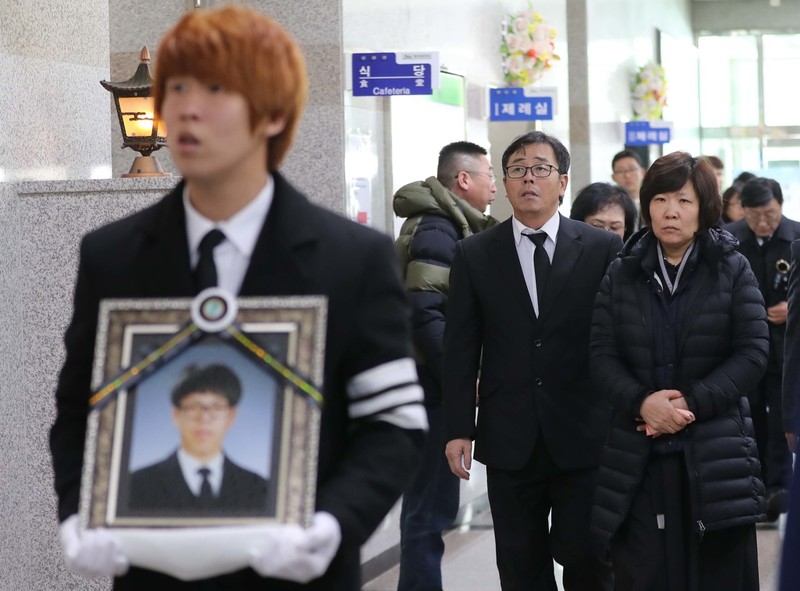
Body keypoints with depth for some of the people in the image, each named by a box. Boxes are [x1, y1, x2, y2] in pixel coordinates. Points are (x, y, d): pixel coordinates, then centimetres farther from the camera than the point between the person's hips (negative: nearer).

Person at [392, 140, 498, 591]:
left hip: (436, 385, 10)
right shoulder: (436, 229, -14)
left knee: (433, 503, 16)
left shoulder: (450, 227, 16)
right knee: (432, 506, -6)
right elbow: (425, 312, -22)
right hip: (432, 386, -10)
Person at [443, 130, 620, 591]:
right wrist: (458, 429, -1)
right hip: (509, 439, 2)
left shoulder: (604, 249, 1)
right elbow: (460, 348, 4)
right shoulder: (475, 254, 5)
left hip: (584, 433, -1)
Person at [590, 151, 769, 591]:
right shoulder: (620, 275, 9)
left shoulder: (732, 270, 3)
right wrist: (641, 401, -15)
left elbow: (751, 353, -3)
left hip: (715, 455, -1)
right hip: (637, 458, 1)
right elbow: (602, 357, 3)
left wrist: (692, 403, -14)